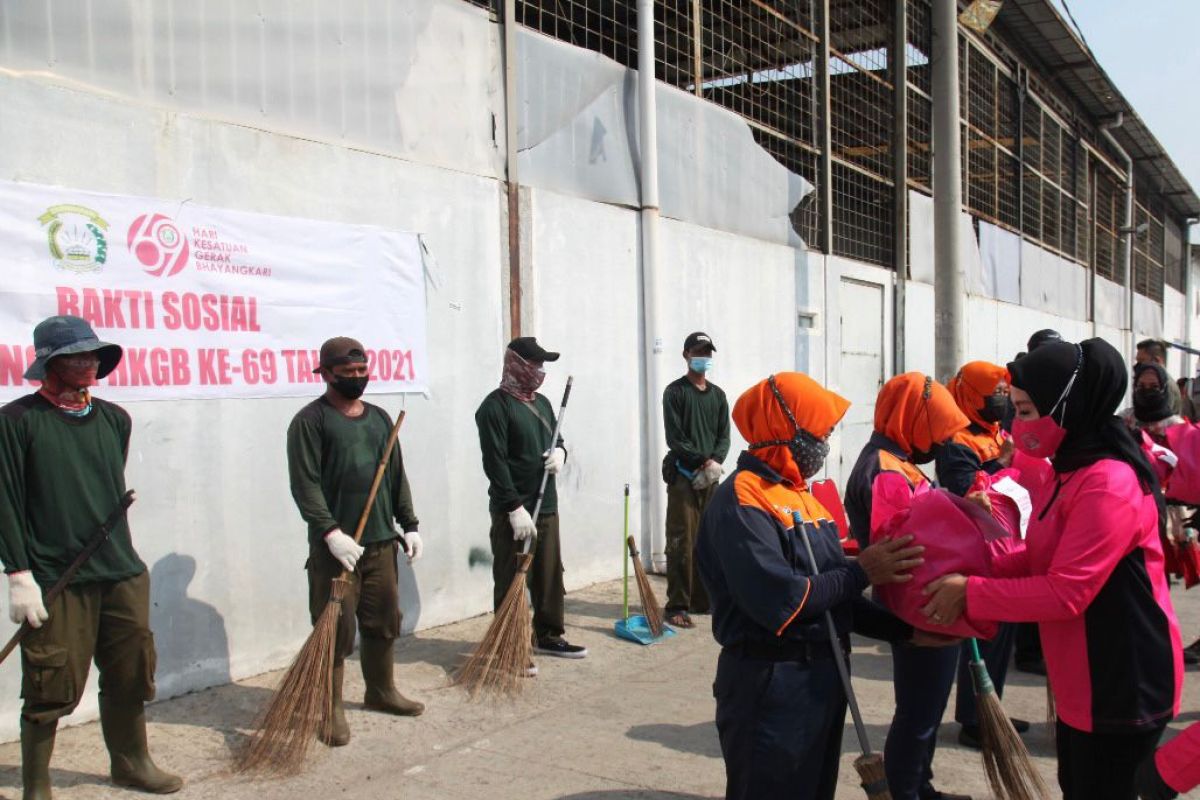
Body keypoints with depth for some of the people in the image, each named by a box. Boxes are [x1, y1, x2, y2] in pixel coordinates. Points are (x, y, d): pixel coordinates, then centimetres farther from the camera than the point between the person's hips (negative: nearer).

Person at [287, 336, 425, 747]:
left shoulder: (379, 418, 14)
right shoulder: (310, 420, -6)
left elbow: (397, 476, 17)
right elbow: (305, 484, -13)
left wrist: (409, 524, 12)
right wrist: (330, 531, -21)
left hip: (381, 541, 6)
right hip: (335, 545, -6)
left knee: (384, 620, 15)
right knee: (336, 628, -2)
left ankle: (381, 691, 31)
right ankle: (332, 708, 10)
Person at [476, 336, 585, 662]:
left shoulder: (541, 403, 15)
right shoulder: (496, 406, -11)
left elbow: (556, 440, 25)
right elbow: (495, 462, -17)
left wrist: (559, 452, -1)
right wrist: (516, 508, -21)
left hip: (547, 507, 8)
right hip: (512, 511, -8)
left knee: (550, 577, 14)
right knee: (511, 582, -3)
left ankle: (548, 636, 28)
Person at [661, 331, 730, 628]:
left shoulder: (717, 394, 16)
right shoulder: (675, 392, 0)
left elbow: (724, 435, 10)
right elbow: (674, 437, -8)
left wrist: (715, 461, -9)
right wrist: (702, 460, -14)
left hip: (711, 476, 5)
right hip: (683, 474, -5)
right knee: (682, 542, -7)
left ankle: (702, 599, 16)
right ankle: (677, 605, -5)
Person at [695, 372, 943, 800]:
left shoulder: (801, 495, 12)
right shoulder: (741, 500, -18)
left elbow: (835, 598, 11)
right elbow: (779, 602, -28)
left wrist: (905, 629, 2)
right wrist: (860, 573, -17)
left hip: (823, 679, 9)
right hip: (770, 685, -9)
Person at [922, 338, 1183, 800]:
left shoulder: (1110, 483, -25)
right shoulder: (1069, 472, 8)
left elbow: (1065, 592, -28)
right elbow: (1036, 558, 10)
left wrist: (970, 594, -20)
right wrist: (974, 573, -5)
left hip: (1120, 687, -9)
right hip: (1082, 683, 9)